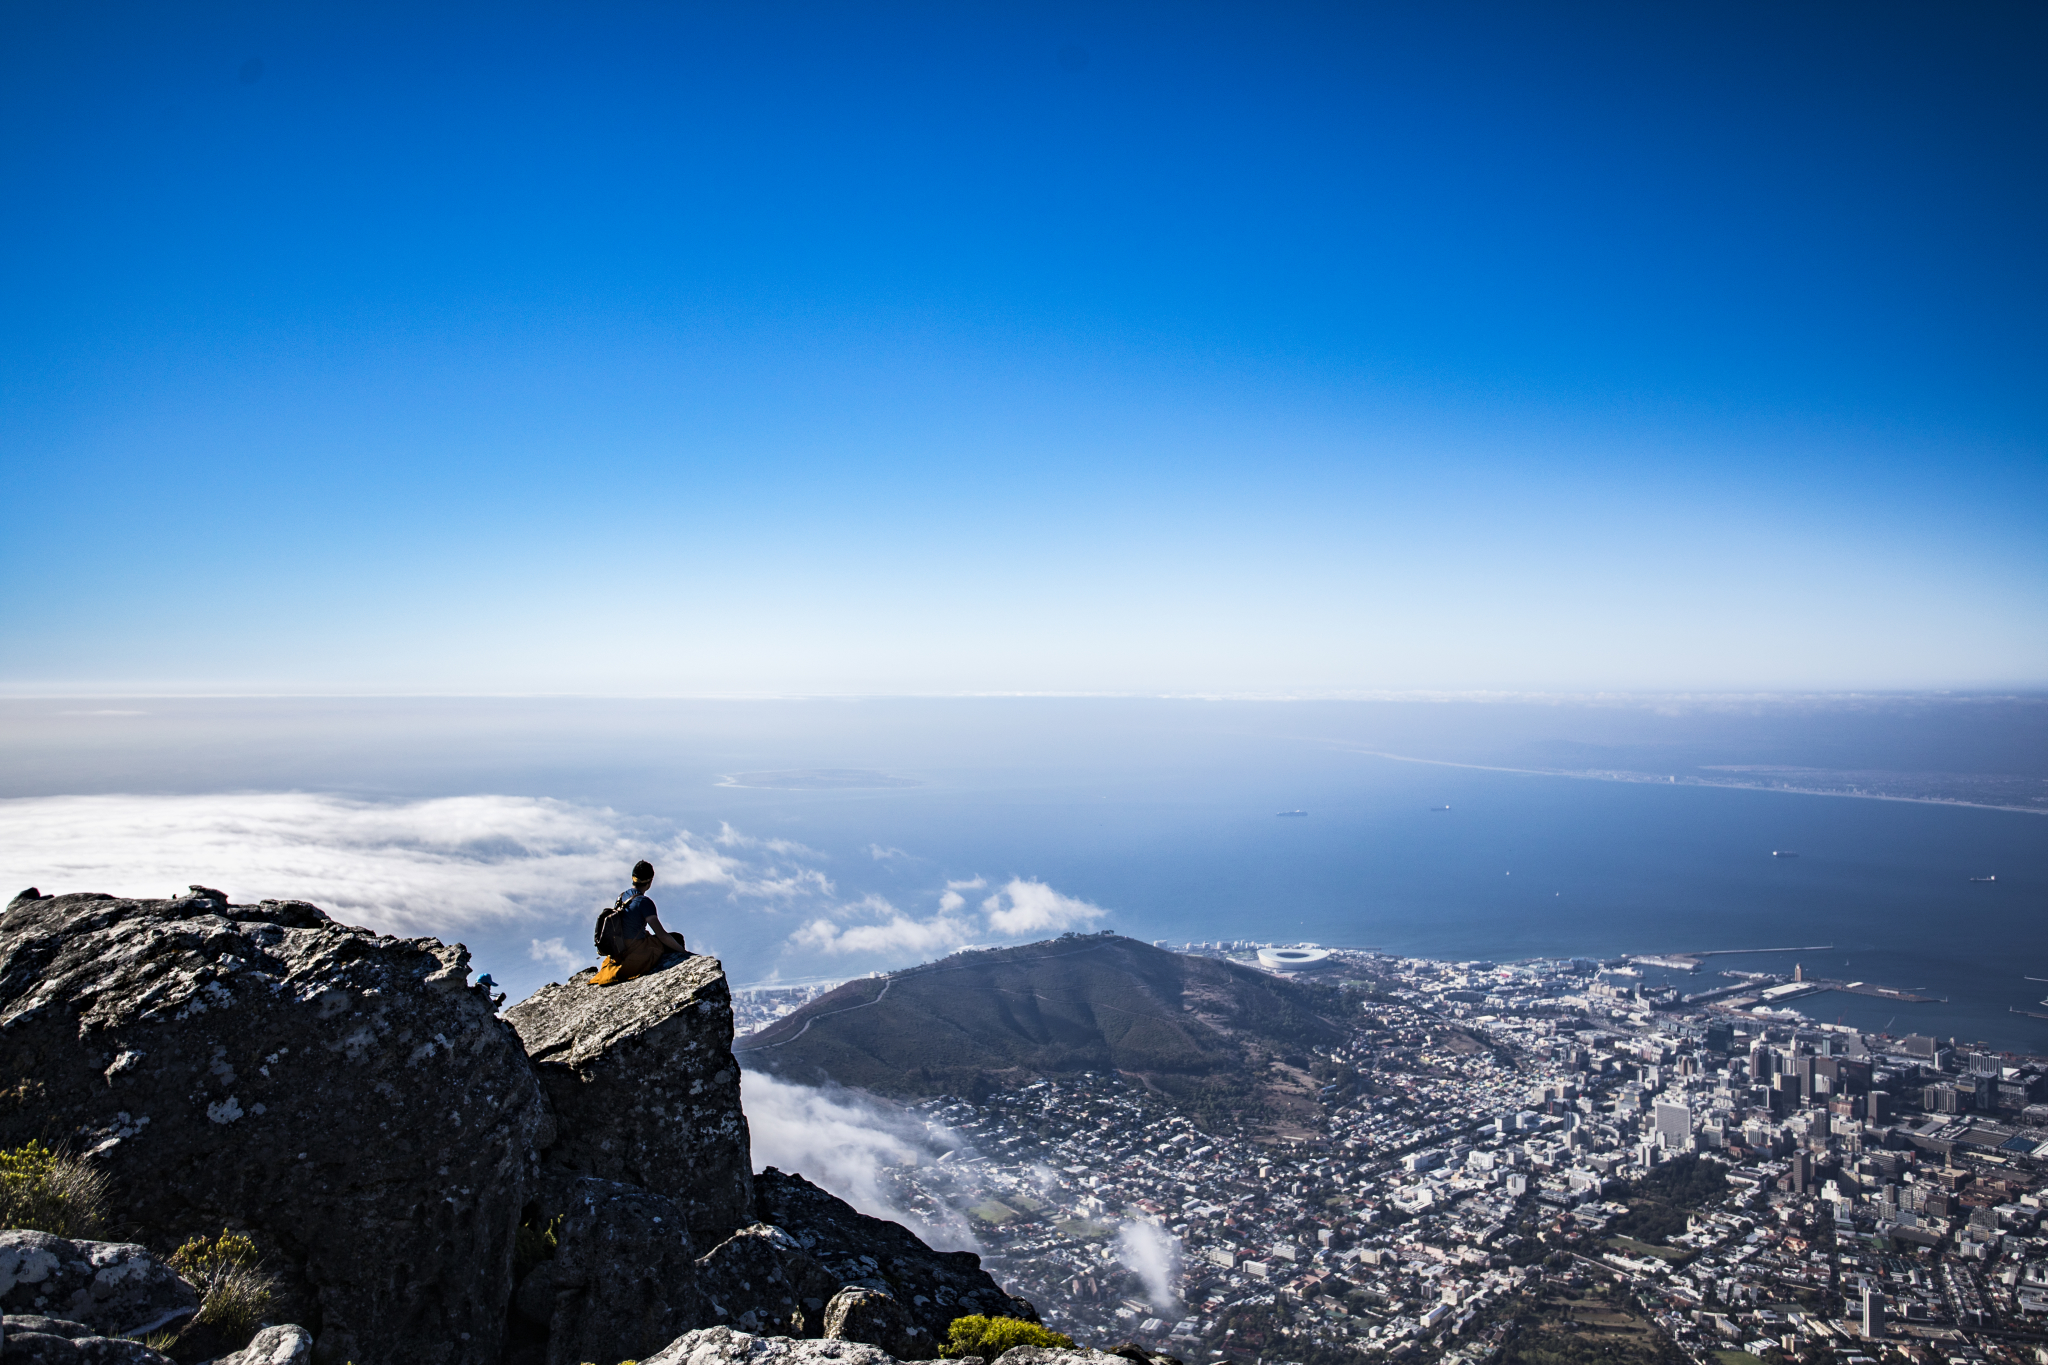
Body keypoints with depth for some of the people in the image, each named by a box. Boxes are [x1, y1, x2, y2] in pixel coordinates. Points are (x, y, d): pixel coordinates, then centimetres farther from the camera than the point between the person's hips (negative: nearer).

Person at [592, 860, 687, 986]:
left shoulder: (621, 896, 7)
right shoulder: (644, 902, -17)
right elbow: (661, 934, -18)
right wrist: (683, 951, -9)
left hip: (618, 952, 8)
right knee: (676, 938, 2)